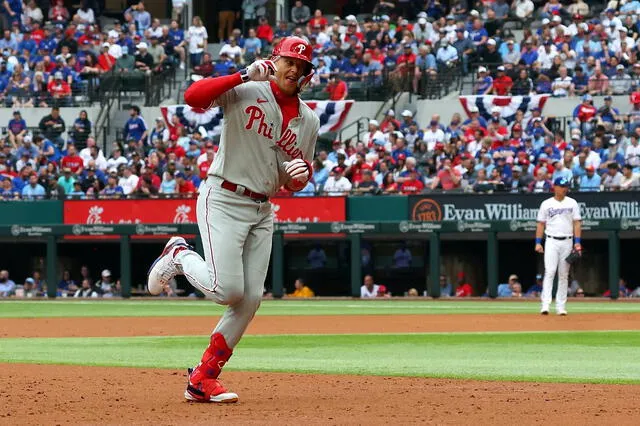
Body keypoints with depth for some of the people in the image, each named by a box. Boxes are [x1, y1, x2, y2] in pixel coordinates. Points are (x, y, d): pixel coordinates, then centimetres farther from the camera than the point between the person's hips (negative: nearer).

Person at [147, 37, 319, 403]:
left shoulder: (309, 120, 11)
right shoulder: (245, 92, -6)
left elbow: (294, 185, 16)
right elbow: (193, 96, -22)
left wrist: (301, 174, -9)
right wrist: (245, 76, -25)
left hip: (262, 211, 7)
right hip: (223, 201, -7)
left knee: (251, 299, 0)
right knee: (228, 289, -18)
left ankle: (203, 378, 9)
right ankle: (179, 255, 14)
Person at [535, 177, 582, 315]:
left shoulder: (572, 203, 7)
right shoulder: (546, 204, 5)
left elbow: (577, 223, 4)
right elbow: (541, 224, 6)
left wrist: (577, 242, -6)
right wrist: (538, 242, -3)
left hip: (567, 242, 2)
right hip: (551, 242, -2)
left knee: (564, 275, 4)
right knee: (550, 272, -13)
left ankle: (561, 307, 8)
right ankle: (545, 305, -20)